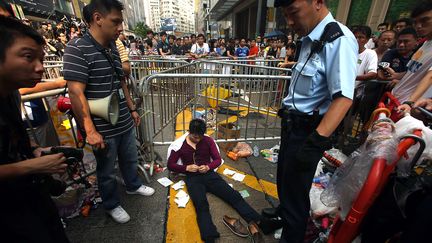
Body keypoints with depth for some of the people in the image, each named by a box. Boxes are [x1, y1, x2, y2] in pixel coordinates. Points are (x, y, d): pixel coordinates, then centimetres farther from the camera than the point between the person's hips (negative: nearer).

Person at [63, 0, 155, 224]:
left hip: (125, 122, 7)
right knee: (106, 171, 15)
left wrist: (132, 109, 17)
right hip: (103, 129, -7)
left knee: (130, 159, 24)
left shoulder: (113, 48, 8)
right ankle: (112, 205, 38)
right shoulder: (77, 48, -16)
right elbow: (76, 92, -20)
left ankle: (133, 185, 50)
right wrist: (90, 131, -21)